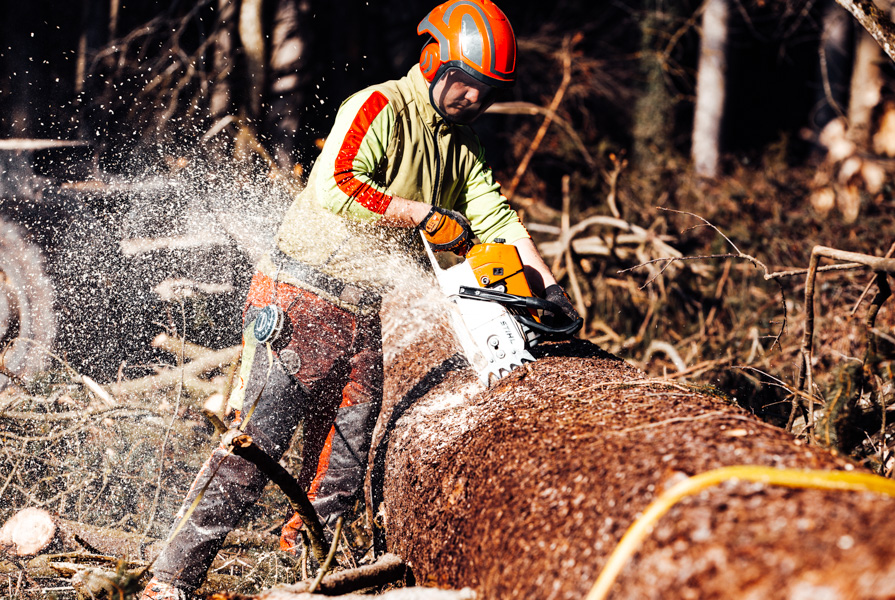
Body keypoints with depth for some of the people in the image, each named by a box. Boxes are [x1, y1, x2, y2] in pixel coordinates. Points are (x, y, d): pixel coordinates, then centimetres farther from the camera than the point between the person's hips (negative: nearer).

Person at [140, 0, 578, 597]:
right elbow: (335, 187, -25)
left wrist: (548, 288, -1)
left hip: (362, 315, 8)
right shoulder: (380, 108, -12)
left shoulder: (461, 142, 14)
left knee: (343, 464, 6)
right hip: (300, 301, -8)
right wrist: (423, 215, -21)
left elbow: (495, 214, 9)